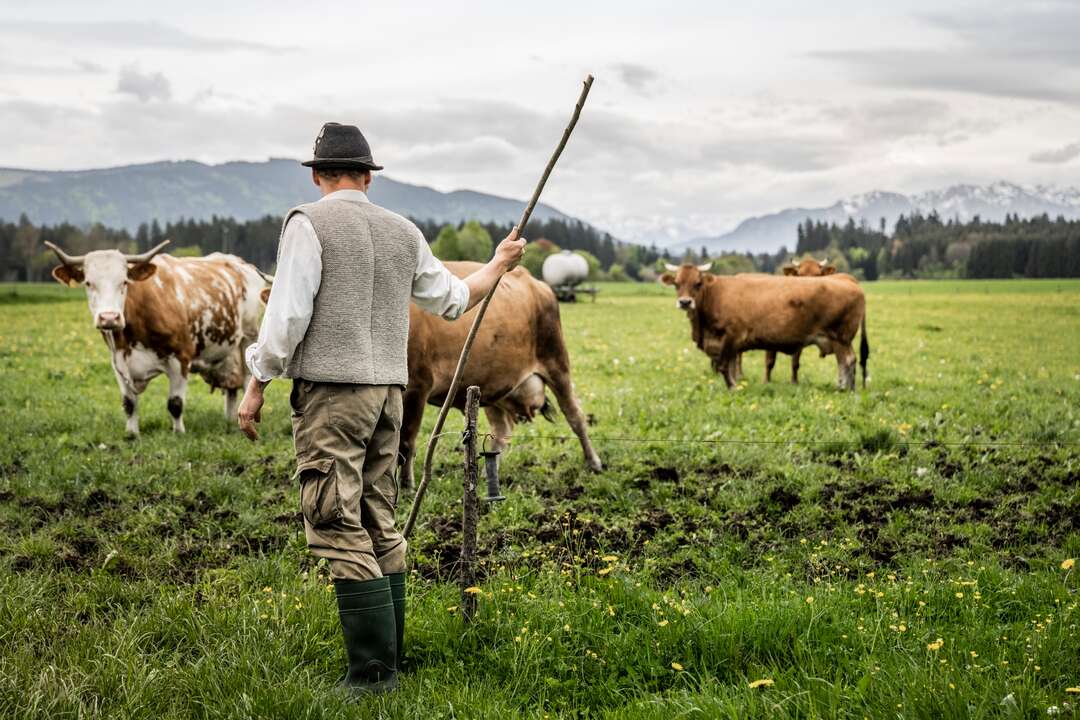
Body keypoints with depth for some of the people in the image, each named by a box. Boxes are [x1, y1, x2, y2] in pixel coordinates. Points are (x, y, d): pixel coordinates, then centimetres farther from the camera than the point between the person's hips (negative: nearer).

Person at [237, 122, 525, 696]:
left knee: (338, 531, -7)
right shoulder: (403, 232, 13)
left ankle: (373, 670, -8)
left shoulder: (309, 223, -5)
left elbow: (287, 315, -11)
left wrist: (256, 385, -2)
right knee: (380, 529, 12)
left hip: (330, 390, -7)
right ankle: (388, 661, 16)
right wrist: (498, 264, 43)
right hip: (388, 392, 7)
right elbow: (452, 299, 25)